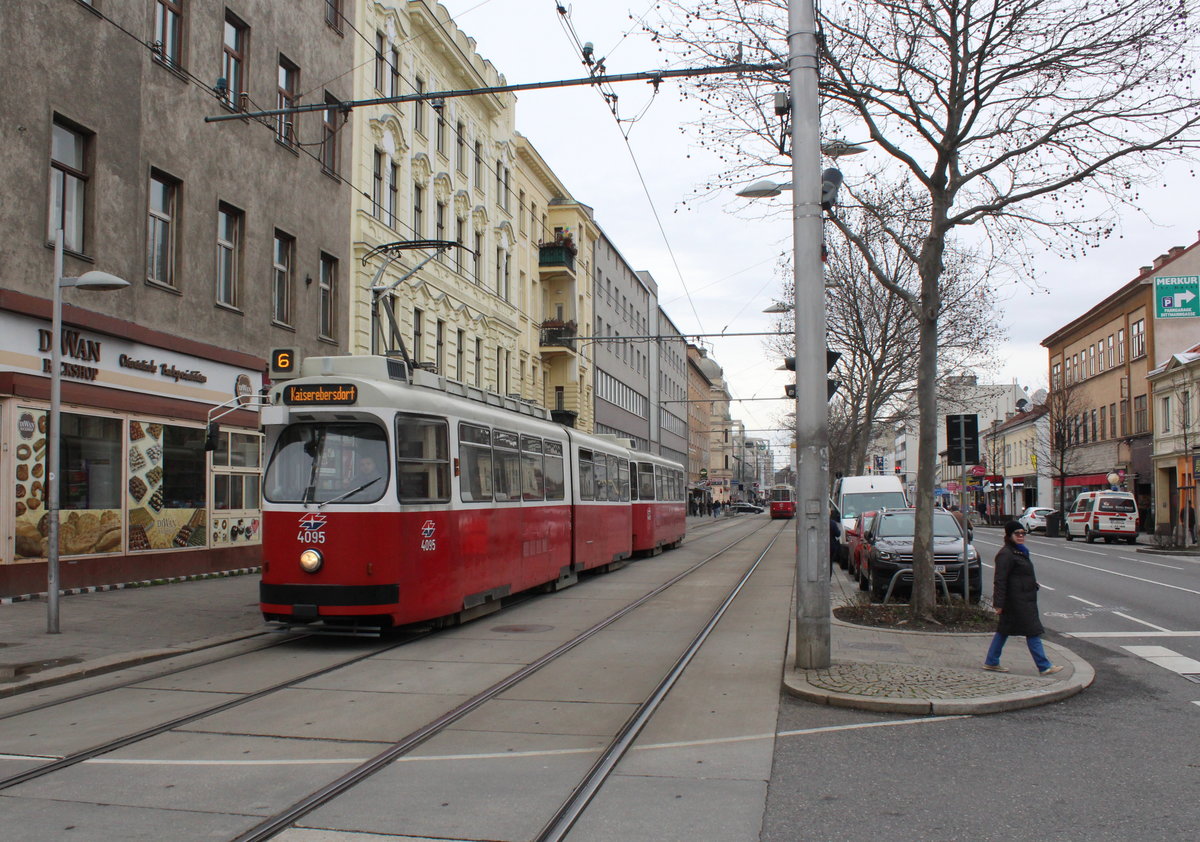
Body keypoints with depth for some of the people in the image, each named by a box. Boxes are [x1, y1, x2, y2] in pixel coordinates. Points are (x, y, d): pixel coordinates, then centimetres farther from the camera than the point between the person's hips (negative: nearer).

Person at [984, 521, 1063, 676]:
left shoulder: (1020, 552, 17)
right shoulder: (1005, 554, -16)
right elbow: (1000, 580, -20)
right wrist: (999, 603, -23)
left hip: (1024, 599, 10)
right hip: (1017, 601, -10)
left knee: (1004, 630, 13)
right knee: (1033, 632, -5)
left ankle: (991, 662, 18)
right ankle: (1044, 666, 0)